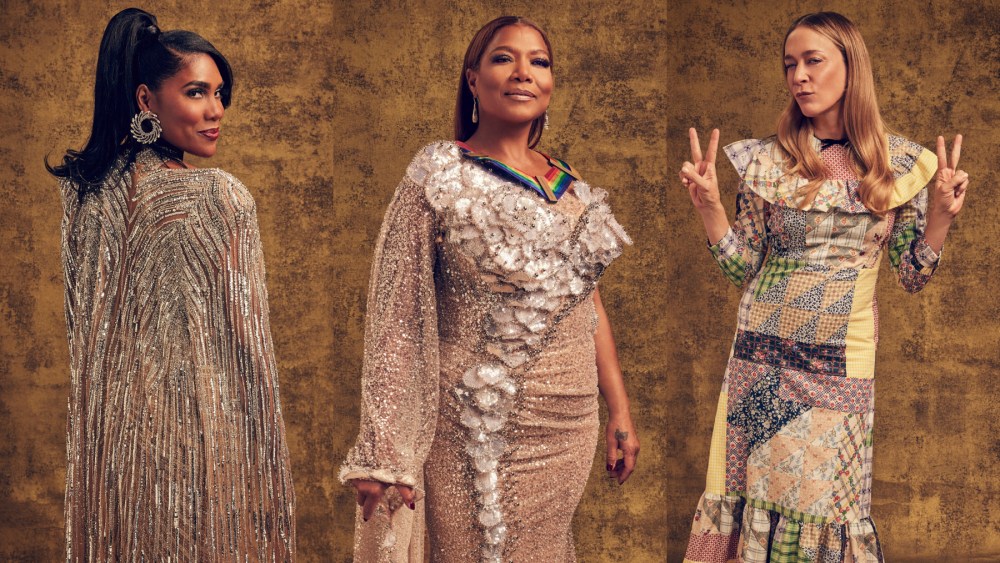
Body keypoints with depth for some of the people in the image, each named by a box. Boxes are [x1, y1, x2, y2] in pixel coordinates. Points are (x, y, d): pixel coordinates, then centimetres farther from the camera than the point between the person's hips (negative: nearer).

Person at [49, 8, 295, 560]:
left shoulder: (81, 186, 0)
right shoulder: (221, 197, -16)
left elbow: (79, 323, 7)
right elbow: (243, 337, -12)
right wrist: (265, 447, -2)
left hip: (113, 430, 5)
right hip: (202, 426, -5)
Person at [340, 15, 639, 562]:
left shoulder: (571, 188, 8)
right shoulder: (440, 176, -8)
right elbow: (397, 316, -12)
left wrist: (620, 412, 12)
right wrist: (384, 456, -15)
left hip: (569, 430, 5)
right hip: (477, 431, -5)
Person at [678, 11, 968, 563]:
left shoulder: (902, 163, 1)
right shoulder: (767, 160, -1)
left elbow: (911, 274, 4)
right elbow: (742, 268, 0)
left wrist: (940, 212, -11)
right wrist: (709, 205, -13)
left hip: (843, 363, 0)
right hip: (763, 356, 0)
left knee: (827, 494, 6)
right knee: (759, 483, 5)